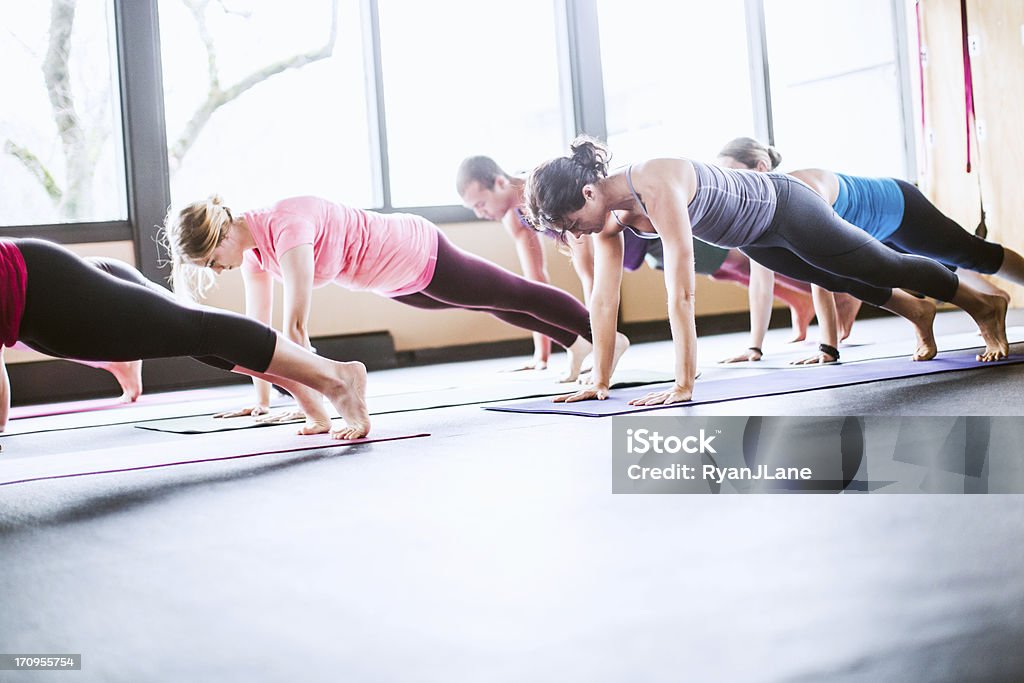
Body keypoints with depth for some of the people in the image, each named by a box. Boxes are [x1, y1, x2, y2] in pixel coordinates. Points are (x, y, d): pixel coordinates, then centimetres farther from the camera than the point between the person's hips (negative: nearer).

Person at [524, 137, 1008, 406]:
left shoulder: (658, 187, -41)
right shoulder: (611, 213, -17)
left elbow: (681, 294, -44)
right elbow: (604, 299, -13)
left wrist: (684, 385, -44)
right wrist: (600, 379, -13)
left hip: (784, 208, -7)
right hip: (754, 240, 7)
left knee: (886, 268, 12)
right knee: (841, 282, 29)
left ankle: (984, 304, 37)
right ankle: (916, 312, 56)